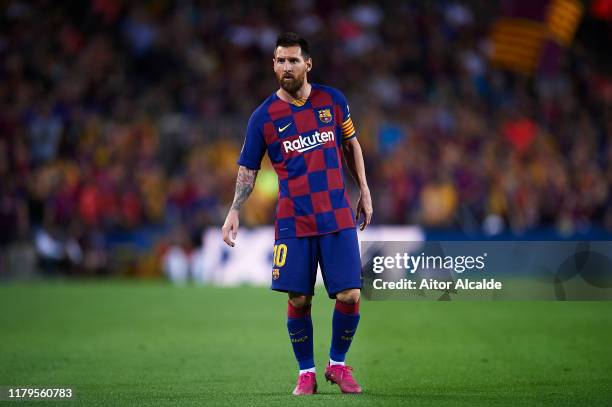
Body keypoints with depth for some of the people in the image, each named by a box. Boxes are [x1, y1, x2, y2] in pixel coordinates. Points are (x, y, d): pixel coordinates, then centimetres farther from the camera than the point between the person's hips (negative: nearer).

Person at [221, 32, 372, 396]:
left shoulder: (333, 100, 4)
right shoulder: (263, 116, -1)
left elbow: (351, 145, 16)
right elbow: (248, 168, 5)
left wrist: (364, 192, 13)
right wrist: (234, 211, -6)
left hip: (338, 216, 1)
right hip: (293, 223, -1)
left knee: (350, 295, -5)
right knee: (298, 300, -2)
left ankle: (338, 364, 17)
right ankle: (307, 372, 16)